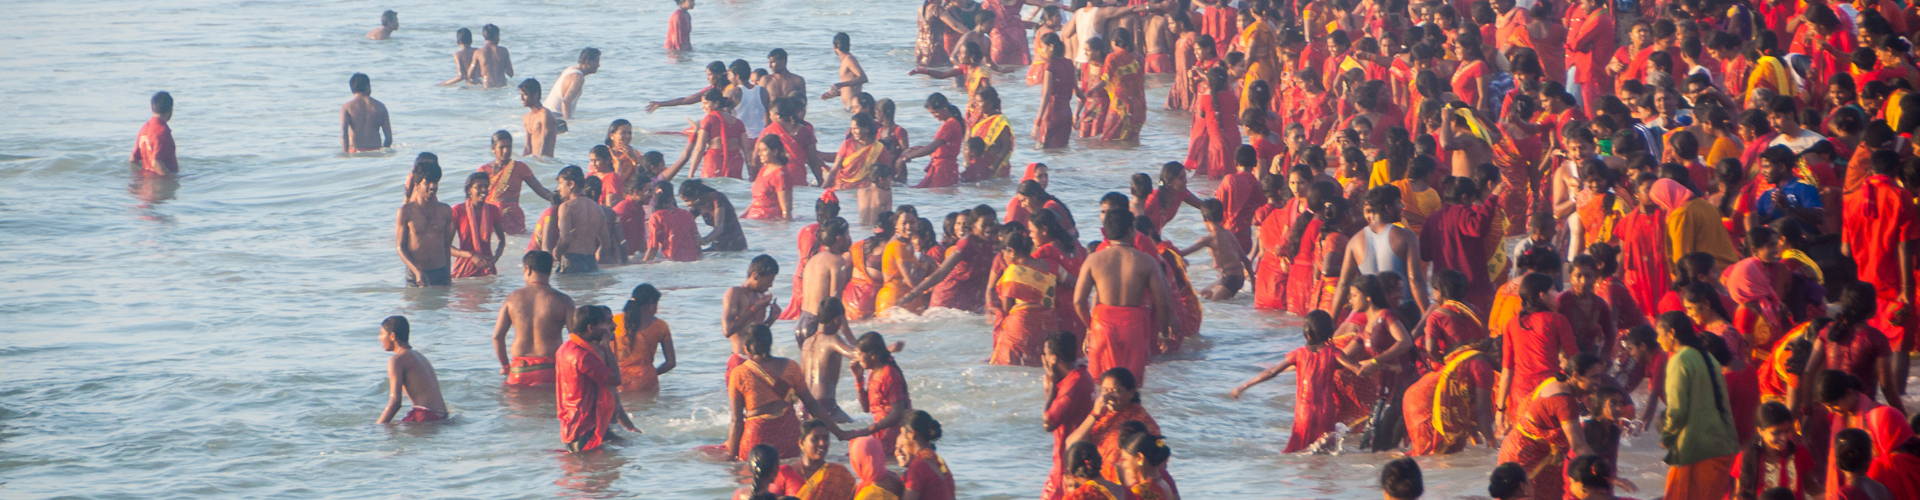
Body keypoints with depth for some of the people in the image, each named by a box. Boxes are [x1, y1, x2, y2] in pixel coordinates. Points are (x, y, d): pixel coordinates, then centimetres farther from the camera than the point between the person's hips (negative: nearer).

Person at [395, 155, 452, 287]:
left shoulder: (445, 211, 8)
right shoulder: (406, 211, -3)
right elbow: (400, 248, -5)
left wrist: (448, 276, 14)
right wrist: (417, 271, -17)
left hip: (441, 273, 3)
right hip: (415, 275, -3)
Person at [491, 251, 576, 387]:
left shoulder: (512, 298, 5)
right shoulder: (563, 301, -2)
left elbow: (497, 336, 6)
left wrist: (505, 366, 19)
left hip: (519, 371, 2)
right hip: (548, 370, -2)